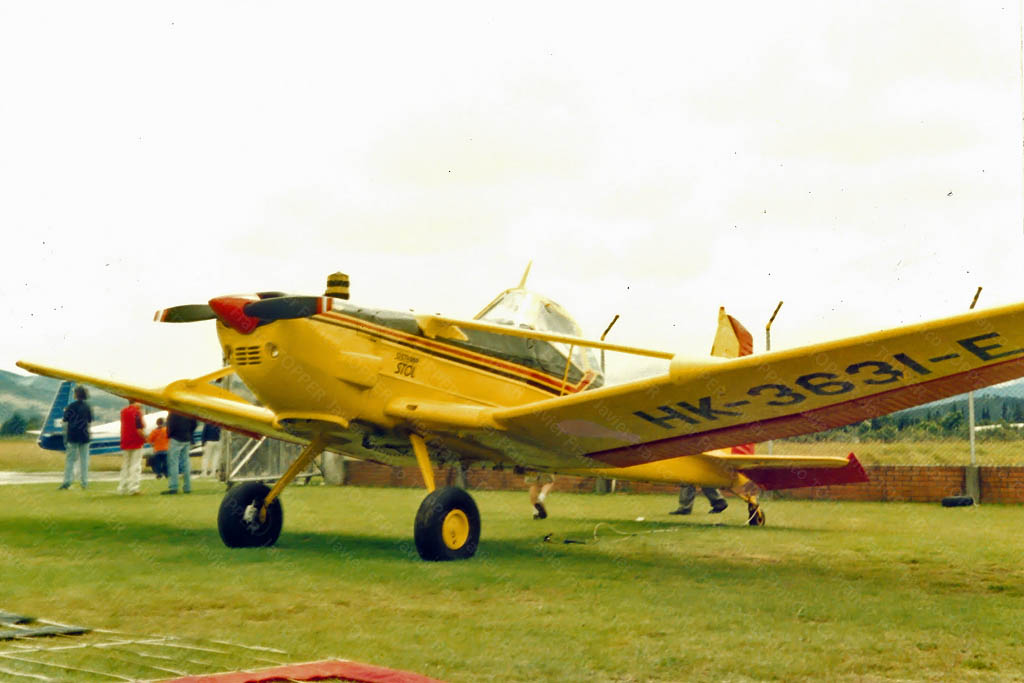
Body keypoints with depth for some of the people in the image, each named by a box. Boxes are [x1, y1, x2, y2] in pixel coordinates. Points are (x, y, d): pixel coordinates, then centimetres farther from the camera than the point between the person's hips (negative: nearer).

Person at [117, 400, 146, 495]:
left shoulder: (123, 411, 8)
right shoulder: (137, 411, -13)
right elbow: (139, 429, -20)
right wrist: (145, 438, -6)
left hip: (125, 443, 6)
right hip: (136, 442, -6)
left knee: (125, 466, 14)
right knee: (135, 466, -1)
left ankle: (122, 488, 14)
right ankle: (133, 488, -4)